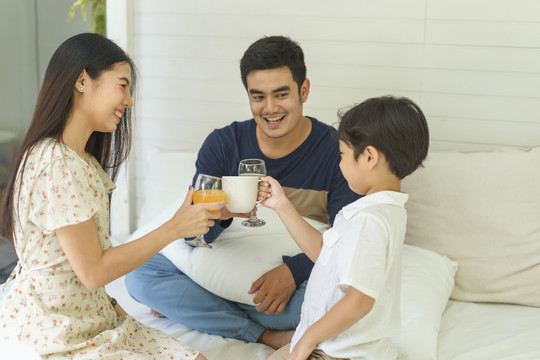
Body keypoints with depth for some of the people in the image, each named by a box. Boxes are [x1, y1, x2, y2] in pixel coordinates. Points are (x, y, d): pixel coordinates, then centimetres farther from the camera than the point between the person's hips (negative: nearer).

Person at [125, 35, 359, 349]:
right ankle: (267, 336, -19)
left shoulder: (338, 151, -9)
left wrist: (294, 271, -32)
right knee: (140, 276, -18)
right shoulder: (223, 144, -3)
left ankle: (203, 310, -15)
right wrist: (218, 212, -33)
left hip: (303, 274, -2)